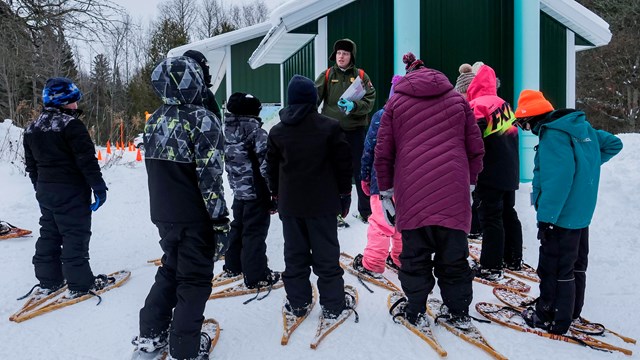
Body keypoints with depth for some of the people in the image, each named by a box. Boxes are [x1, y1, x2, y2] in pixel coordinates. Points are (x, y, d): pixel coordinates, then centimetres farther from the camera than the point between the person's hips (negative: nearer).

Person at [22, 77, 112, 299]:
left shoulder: (32, 128, 11)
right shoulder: (71, 125, -16)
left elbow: (30, 164, 17)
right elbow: (87, 160, -19)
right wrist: (99, 187, -13)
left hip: (45, 191, 8)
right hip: (71, 191, -8)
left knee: (48, 233, 16)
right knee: (75, 235, -2)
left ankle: (47, 280, 24)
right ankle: (80, 284, 3)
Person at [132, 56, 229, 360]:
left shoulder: (154, 121, 5)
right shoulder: (202, 120, -17)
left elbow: (155, 167, 13)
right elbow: (209, 175, -19)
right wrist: (220, 217, -12)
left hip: (163, 213, 7)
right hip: (195, 217, -6)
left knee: (170, 269, 22)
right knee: (194, 278, 6)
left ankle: (150, 335, 29)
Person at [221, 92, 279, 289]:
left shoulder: (228, 131, 5)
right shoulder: (256, 132, -18)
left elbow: (228, 162, 13)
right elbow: (266, 165, -19)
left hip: (238, 191, 8)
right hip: (256, 192, -7)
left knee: (238, 227, 22)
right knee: (255, 232, 0)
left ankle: (233, 266, 35)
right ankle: (256, 276, 7)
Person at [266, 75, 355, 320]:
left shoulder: (277, 131, 3)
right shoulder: (330, 127, -7)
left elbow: (272, 168, 10)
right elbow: (343, 163, -5)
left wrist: (276, 194, 21)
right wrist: (345, 194, 6)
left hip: (289, 205, 3)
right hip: (322, 203, -3)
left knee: (294, 254, 12)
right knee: (326, 254, 6)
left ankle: (297, 302, 20)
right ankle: (333, 304, 14)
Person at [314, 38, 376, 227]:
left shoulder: (361, 76, 3)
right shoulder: (326, 75, 4)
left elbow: (369, 101, -7)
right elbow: (314, 97, -8)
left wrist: (353, 106, -25)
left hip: (356, 131, 0)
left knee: (361, 172, 8)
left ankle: (366, 211, 24)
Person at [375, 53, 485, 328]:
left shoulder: (396, 102, 10)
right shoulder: (457, 99, 15)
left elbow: (383, 153, 6)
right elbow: (475, 148, 13)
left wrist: (386, 193, 12)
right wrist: (470, 184, 21)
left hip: (412, 192, -1)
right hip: (454, 192, 2)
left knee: (415, 256, 10)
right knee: (454, 257, 11)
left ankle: (415, 311, 19)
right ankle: (459, 313, 20)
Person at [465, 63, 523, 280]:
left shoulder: (478, 105, -14)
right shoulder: (504, 105, 14)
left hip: (490, 174, -9)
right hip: (510, 173, 9)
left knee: (490, 218, -4)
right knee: (508, 214, 17)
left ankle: (491, 267, 0)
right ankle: (513, 259, 29)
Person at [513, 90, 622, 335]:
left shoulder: (553, 135, -21)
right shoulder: (582, 127, 8)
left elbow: (557, 180, -28)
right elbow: (613, 144, 20)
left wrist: (545, 218, -24)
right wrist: (586, 166, 15)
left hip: (561, 216, -10)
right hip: (582, 214, 10)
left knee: (554, 269, 2)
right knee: (576, 265, 20)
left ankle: (552, 319, 13)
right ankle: (572, 311, 35)